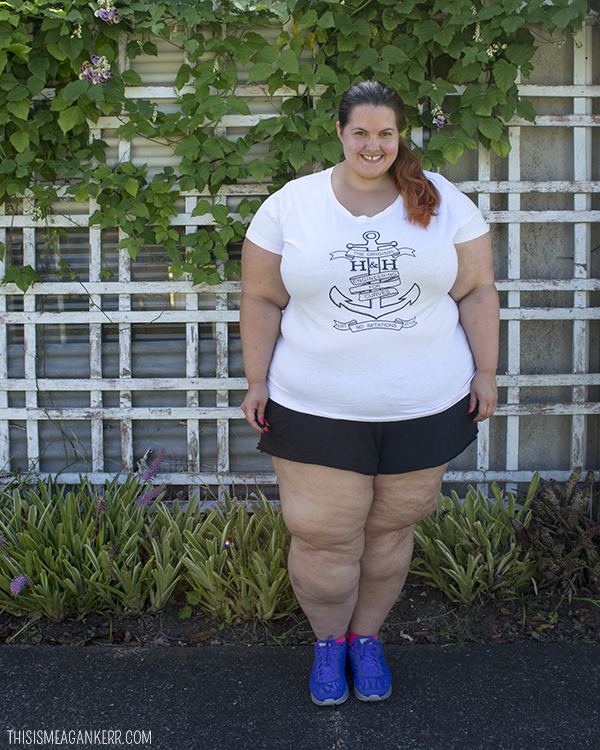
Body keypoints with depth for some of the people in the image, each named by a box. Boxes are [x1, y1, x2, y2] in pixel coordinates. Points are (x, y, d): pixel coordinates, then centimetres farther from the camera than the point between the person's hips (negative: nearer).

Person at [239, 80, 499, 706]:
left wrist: (485, 372, 2)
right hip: (317, 411, -1)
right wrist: (256, 382, 1)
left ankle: (366, 635, 36)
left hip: (424, 409, 1)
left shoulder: (443, 202, 4)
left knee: (390, 531, 11)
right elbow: (262, 301, 3)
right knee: (323, 539, 3)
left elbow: (477, 291, 6)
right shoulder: (289, 206, 1)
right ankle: (328, 640, 31)